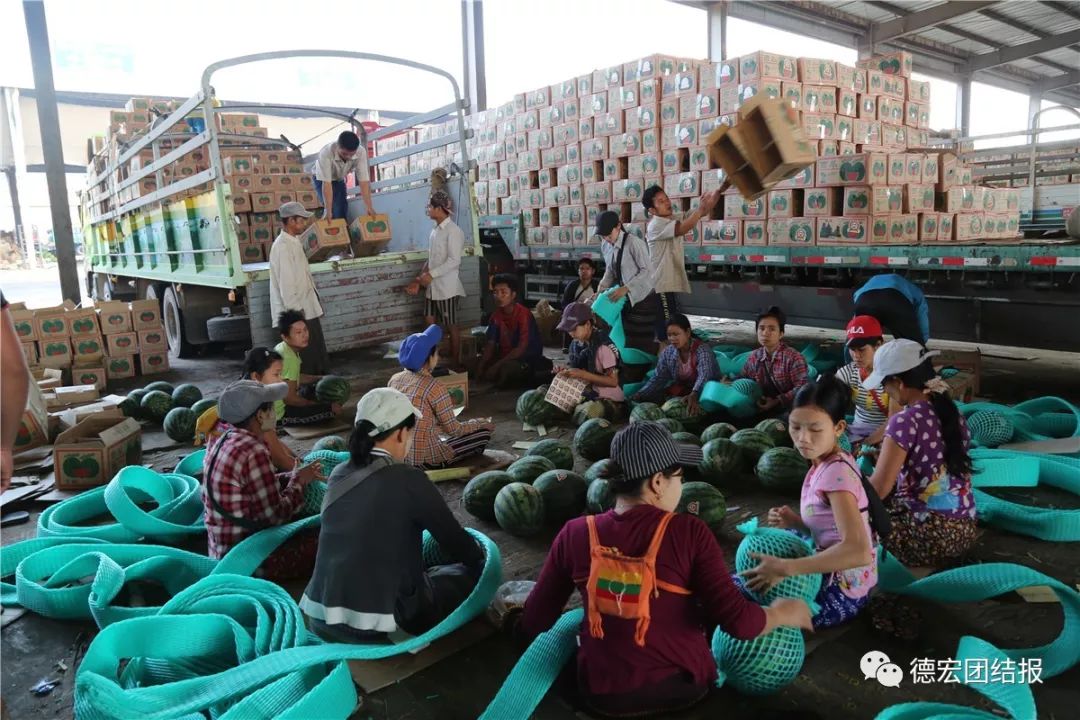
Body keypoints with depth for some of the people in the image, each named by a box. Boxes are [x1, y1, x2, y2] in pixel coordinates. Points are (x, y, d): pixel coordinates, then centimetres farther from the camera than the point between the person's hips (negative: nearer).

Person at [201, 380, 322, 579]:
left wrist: (295, 476, 3)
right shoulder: (254, 452, -25)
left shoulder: (223, 440, 2)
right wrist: (299, 481, -6)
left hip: (224, 549, 9)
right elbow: (276, 516, -20)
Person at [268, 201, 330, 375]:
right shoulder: (282, 246, -18)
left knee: (317, 353, 17)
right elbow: (286, 284, -21)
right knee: (307, 358, -1)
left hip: (307, 308, 9)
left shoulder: (294, 241, 12)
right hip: (297, 312, -9)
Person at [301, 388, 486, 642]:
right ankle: (400, 632, 13)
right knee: (470, 573, 11)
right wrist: (480, 558, 18)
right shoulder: (409, 480, -15)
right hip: (372, 627, -6)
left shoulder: (339, 474, 4)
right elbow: (453, 539, -3)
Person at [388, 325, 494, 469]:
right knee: (483, 434, 3)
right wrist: (480, 423, 6)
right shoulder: (434, 387, -18)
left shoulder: (394, 380, 2)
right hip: (423, 460, -7)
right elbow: (454, 430, -11)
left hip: (398, 455, 7)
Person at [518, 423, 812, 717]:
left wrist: (511, 615, 17)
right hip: (682, 686, -1)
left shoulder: (575, 534, -13)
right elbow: (737, 620, -19)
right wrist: (781, 613, 1)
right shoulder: (689, 533, -19)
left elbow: (533, 623, -6)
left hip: (602, 693, 1)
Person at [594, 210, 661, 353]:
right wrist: (601, 290, -3)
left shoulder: (634, 242, -20)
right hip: (626, 298, 7)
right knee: (629, 339, 12)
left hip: (643, 298, -7)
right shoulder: (605, 245, 4)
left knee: (644, 340, -3)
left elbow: (647, 270, -21)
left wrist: (625, 288, -28)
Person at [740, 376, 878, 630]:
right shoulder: (825, 465, 3)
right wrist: (794, 522, -6)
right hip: (835, 578, 9)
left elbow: (858, 551, -36)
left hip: (841, 592, -9)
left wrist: (784, 568, -37)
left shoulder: (836, 472, -25)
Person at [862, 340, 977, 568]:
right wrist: (885, 454, 20)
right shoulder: (950, 411, 5)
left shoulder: (905, 421, -19)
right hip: (964, 528, 8)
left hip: (929, 534, -8)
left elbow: (878, 490, -19)